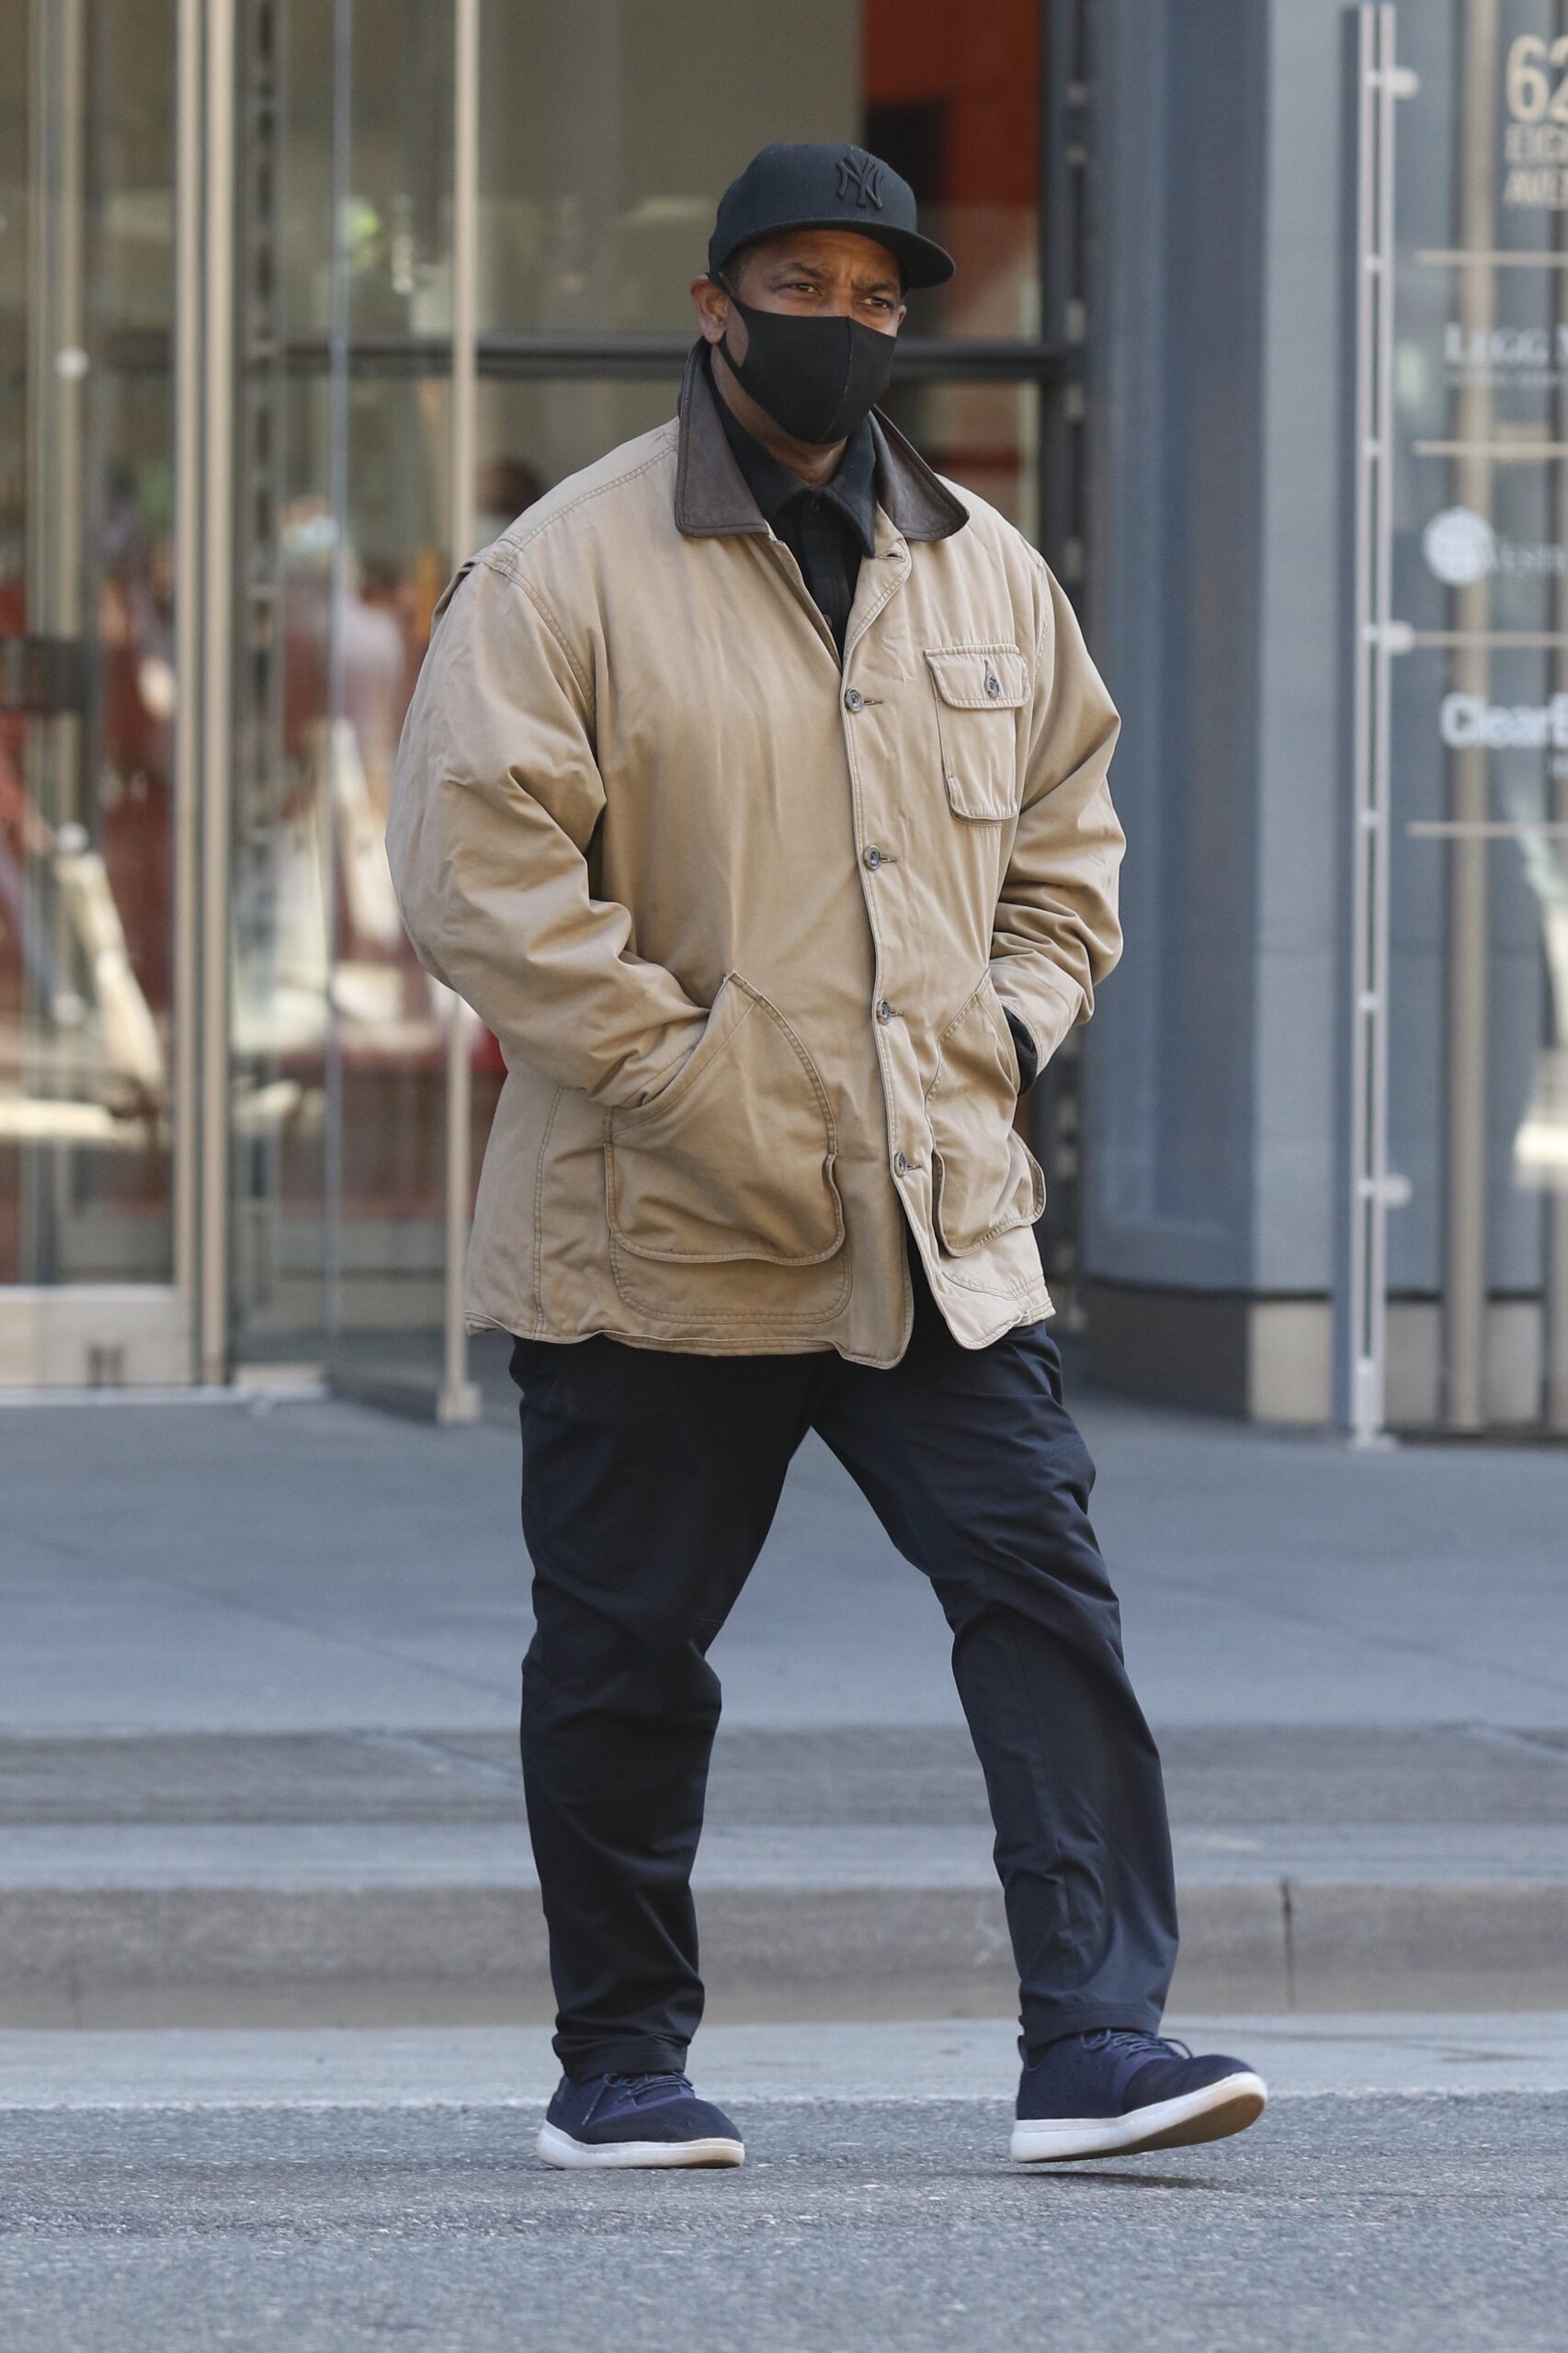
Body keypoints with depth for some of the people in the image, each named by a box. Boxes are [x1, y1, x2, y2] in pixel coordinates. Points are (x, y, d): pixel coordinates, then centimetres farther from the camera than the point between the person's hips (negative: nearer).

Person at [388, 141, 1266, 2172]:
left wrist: (1015, 1018, 6)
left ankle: (1093, 2038, -11)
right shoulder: (564, 574, -6)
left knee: (1041, 1587, -9)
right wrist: (680, 1082, -16)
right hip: (656, 1240, -4)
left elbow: (1067, 827, 24)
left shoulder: (983, 574, 12)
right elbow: (477, 871, -12)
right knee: (625, 1655, 5)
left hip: (940, 1229, 4)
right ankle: (621, 2060, 19)